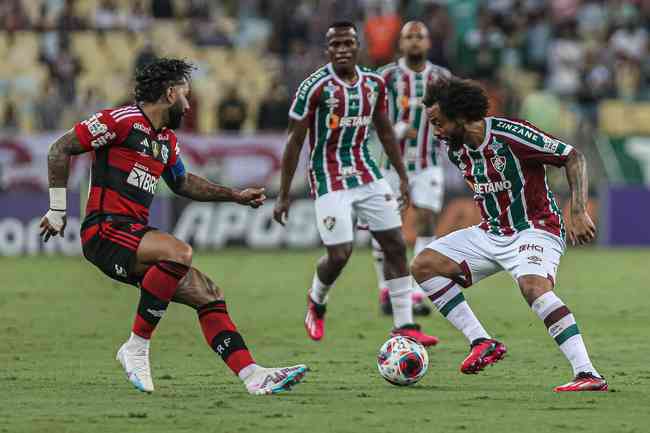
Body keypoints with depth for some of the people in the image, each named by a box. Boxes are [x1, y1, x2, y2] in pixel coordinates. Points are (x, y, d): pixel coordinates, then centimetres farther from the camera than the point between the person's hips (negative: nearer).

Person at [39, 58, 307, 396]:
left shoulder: (167, 140, 19)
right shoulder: (123, 121, -8)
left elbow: (182, 183, 37)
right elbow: (60, 149, -7)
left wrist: (235, 196, 33)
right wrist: (57, 210, -6)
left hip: (135, 235, 9)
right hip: (105, 230, -9)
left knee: (209, 296, 1)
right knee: (179, 252, -32)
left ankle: (253, 376, -4)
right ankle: (136, 348, -22)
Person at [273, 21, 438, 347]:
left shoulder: (374, 84, 3)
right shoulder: (315, 87, -13)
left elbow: (385, 132, 17)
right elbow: (295, 141, -9)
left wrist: (403, 177, 16)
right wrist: (283, 195, -9)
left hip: (367, 174, 6)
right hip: (330, 181, -6)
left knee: (395, 245, 0)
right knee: (339, 255, -11)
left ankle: (404, 326, 6)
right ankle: (316, 303, 22)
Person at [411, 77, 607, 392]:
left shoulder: (509, 134, -19)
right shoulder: (456, 150, 3)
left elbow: (573, 158, -14)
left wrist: (579, 213, -22)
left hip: (535, 230, -8)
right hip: (490, 235, 8)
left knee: (534, 287, -36)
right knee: (423, 265, -2)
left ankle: (588, 375, -38)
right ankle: (481, 342, -5)